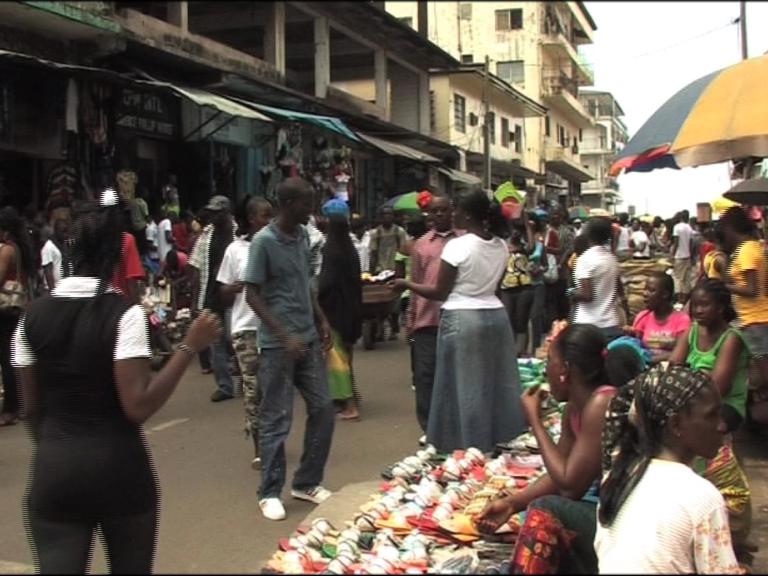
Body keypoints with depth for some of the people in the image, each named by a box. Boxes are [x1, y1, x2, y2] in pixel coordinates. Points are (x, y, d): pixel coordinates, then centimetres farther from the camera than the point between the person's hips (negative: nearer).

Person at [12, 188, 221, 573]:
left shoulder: (34, 315, 0)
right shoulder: (123, 314, -13)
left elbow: (31, 407, 7)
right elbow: (138, 406, -18)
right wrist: (189, 347, -13)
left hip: (54, 469, 3)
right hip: (118, 467, -3)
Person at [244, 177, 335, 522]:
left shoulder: (303, 236, 8)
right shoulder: (264, 241, -13)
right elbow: (252, 295, -14)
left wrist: (322, 322, 9)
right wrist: (285, 336, -19)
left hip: (309, 339, 7)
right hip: (278, 344, -7)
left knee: (323, 409, 8)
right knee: (277, 419, 0)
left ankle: (307, 483, 22)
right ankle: (270, 493, 13)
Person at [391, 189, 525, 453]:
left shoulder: (457, 246, -14)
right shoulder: (501, 246, 5)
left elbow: (439, 293, -10)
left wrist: (406, 284, 2)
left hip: (462, 319, -6)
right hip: (495, 316, 7)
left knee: (464, 387, 2)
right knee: (496, 383, 13)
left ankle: (468, 449, 7)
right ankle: (499, 442, 21)